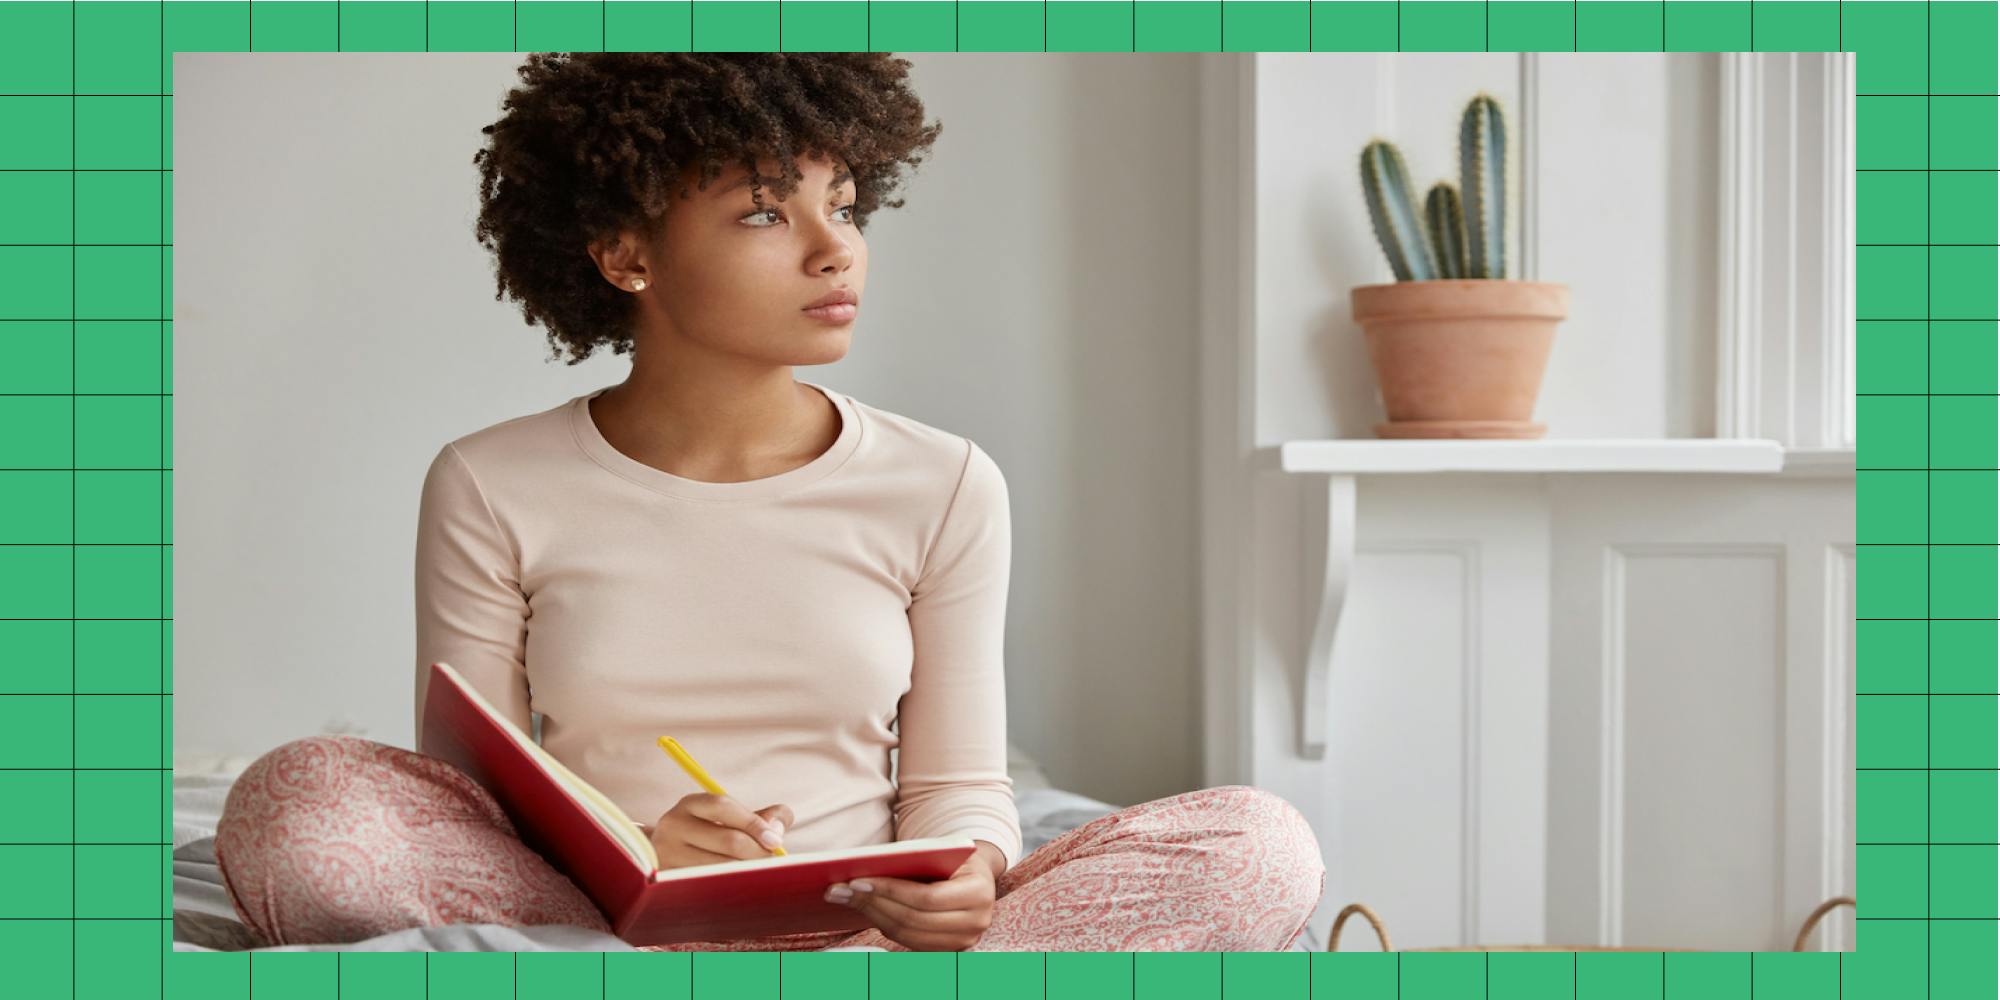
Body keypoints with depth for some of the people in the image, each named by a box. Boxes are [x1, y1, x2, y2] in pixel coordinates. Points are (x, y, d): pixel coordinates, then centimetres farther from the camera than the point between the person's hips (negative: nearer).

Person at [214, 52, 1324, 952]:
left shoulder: (942, 487, 5)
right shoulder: (492, 493, 2)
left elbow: (960, 782, 7)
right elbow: (468, 794, 1)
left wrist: (964, 876, -19)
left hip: (866, 923, 1)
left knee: (1259, 846, -20)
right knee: (294, 803, -28)